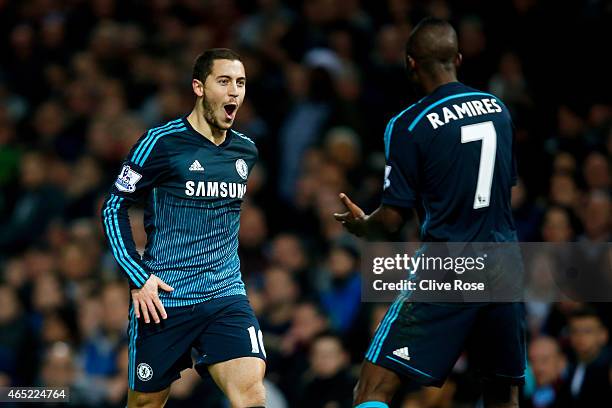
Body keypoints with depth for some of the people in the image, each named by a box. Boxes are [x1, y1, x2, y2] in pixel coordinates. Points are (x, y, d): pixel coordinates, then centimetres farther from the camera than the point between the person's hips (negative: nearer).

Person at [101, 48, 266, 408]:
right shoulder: (162, 143, -8)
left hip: (226, 296, 4)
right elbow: (114, 207, -4)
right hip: (163, 298, -3)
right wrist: (138, 277, -10)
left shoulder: (246, 151, 8)